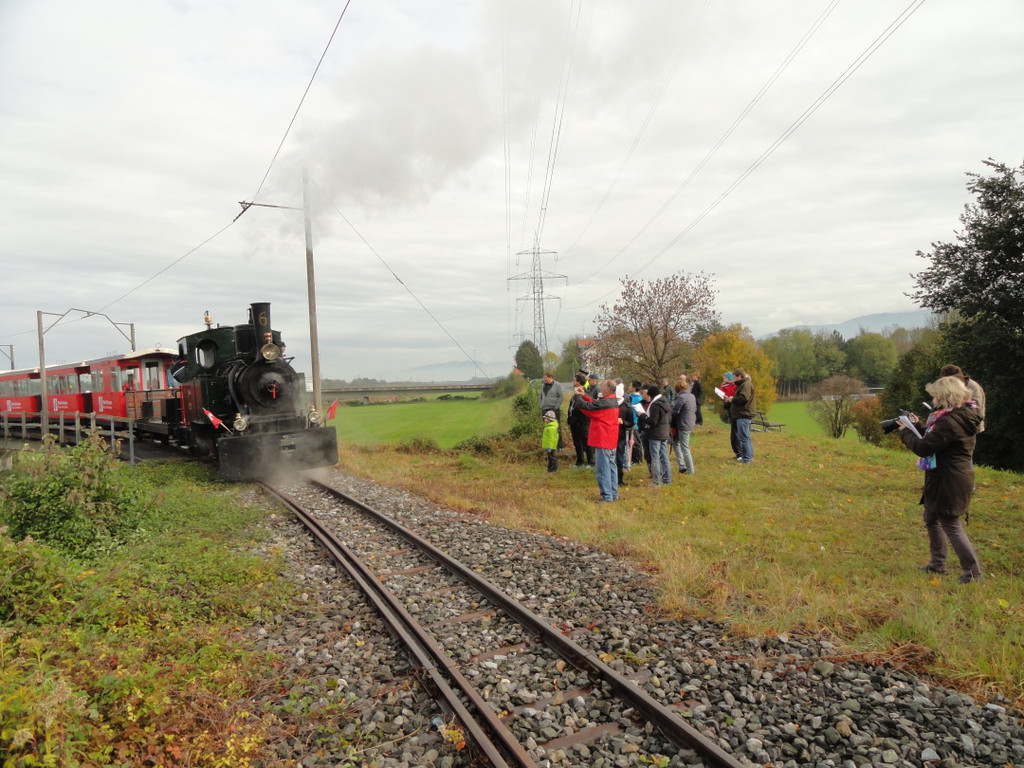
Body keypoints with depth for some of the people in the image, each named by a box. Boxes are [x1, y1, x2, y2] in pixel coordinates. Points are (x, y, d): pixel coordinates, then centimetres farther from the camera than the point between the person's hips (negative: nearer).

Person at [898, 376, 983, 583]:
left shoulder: (950, 422, -24)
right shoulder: (962, 417, 8)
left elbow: (923, 448, -23)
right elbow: (935, 439, 14)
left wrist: (906, 432, -8)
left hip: (949, 482, -11)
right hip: (950, 479, 11)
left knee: (951, 524, -1)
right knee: (932, 519, 20)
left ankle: (973, 572, 7)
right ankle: (937, 563, 30)